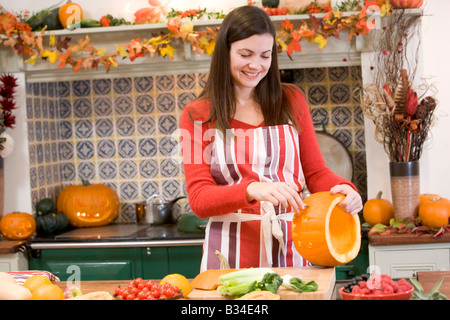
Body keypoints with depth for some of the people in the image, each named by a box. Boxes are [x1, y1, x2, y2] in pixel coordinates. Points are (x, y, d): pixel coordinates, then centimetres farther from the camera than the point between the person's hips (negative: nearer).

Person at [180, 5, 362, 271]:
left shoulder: (291, 101, 10)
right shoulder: (198, 116, 2)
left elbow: (316, 172, 12)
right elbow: (199, 199, -6)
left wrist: (343, 188, -10)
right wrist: (252, 189, -24)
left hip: (289, 247, 2)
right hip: (231, 252, -2)